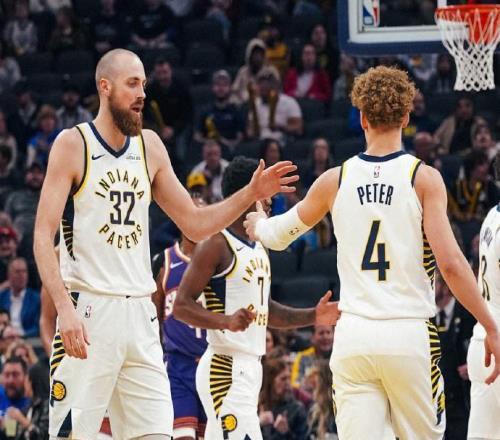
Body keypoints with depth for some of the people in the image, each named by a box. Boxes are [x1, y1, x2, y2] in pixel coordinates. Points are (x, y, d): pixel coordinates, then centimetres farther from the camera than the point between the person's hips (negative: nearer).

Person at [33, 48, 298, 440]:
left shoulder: (149, 147, 12)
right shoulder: (73, 145, -4)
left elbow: (195, 224, 17)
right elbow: (43, 237, -10)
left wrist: (250, 195, 3)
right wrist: (65, 308, -22)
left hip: (140, 313, 6)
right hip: (88, 309, -6)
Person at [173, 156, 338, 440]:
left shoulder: (259, 248, 18)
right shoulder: (217, 245, -11)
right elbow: (182, 306, -16)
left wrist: (312, 317, 16)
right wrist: (226, 321, -31)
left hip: (250, 368, 10)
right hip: (225, 368, -10)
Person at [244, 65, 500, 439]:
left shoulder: (335, 181, 6)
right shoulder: (424, 178, -4)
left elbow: (278, 236, 22)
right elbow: (450, 263, -11)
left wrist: (258, 224, 46)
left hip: (353, 335, 2)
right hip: (409, 336, -2)